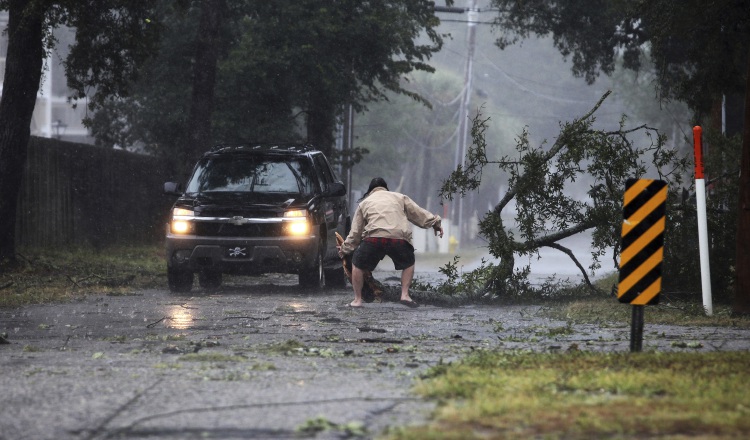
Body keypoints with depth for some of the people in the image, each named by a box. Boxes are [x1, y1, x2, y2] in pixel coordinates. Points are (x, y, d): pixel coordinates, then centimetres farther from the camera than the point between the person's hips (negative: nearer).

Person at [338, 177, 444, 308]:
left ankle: (357, 300, 18)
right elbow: (419, 213, 24)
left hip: (374, 238, -1)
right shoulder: (400, 197, 26)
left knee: (357, 265, 20)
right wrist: (435, 223, 35)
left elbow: (355, 232, 26)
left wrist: (345, 249, 36)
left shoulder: (364, 203, 26)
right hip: (399, 238, 1)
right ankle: (405, 295, 12)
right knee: (408, 264, 27)